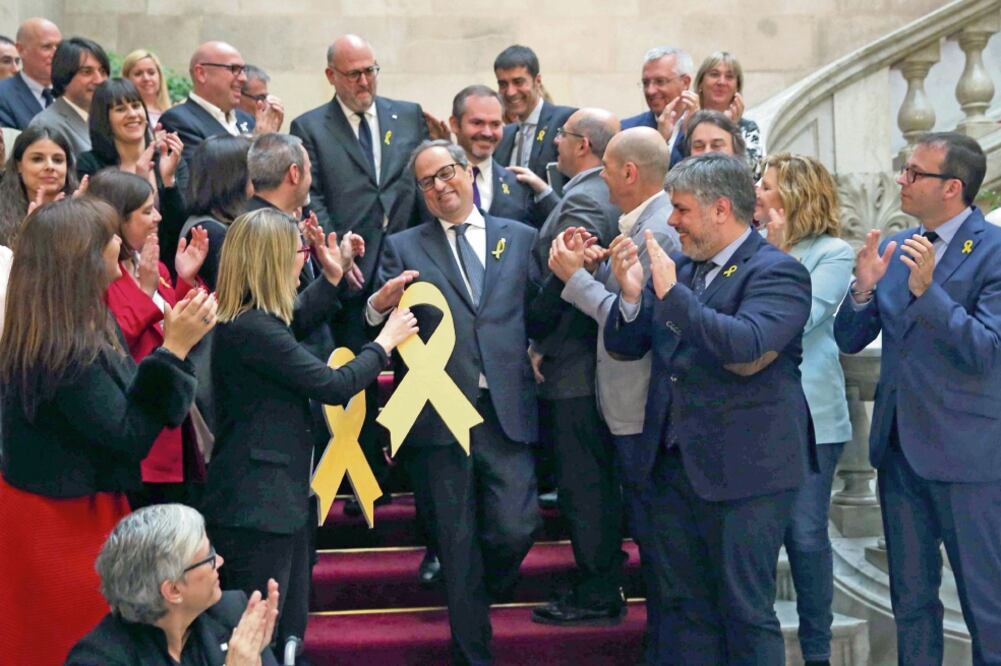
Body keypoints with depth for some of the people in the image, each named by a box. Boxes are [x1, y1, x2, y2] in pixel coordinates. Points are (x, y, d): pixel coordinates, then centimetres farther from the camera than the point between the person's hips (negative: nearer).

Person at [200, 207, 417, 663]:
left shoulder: (256, 318, 7)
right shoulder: (252, 329, -24)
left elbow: (295, 323, 32)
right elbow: (334, 386, -19)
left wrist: (332, 277, 21)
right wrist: (385, 341, -4)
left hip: (280, 494, 11)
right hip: (256, 505, -11)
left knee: (289, 629, 19)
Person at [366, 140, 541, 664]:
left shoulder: (520, 238, 13)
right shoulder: (403, 248, 9)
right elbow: (380, 326, 1)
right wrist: (380, 305, -20)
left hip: (507, 410, 1)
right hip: (439, 415, 0)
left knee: (515, 529, -7)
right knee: (457, 543, 6)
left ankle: (487, 594, 27)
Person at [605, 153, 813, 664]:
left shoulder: (777, 273, -10)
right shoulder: (679, 267, 10)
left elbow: (747, 345, -27)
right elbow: (623, 345, 10)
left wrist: (672, 293, -26)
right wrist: (631, 296, -10)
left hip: (742, 472, -7)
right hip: (672, 464, 7)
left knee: (745, 612, 1)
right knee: (680, 606, 14)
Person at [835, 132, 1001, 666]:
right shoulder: (893, 249, 7)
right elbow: (849, 341, 7)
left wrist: (927, 290, -29)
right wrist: (864, 288, -12)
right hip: (899, 443, 7)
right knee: (910, 598, 17)